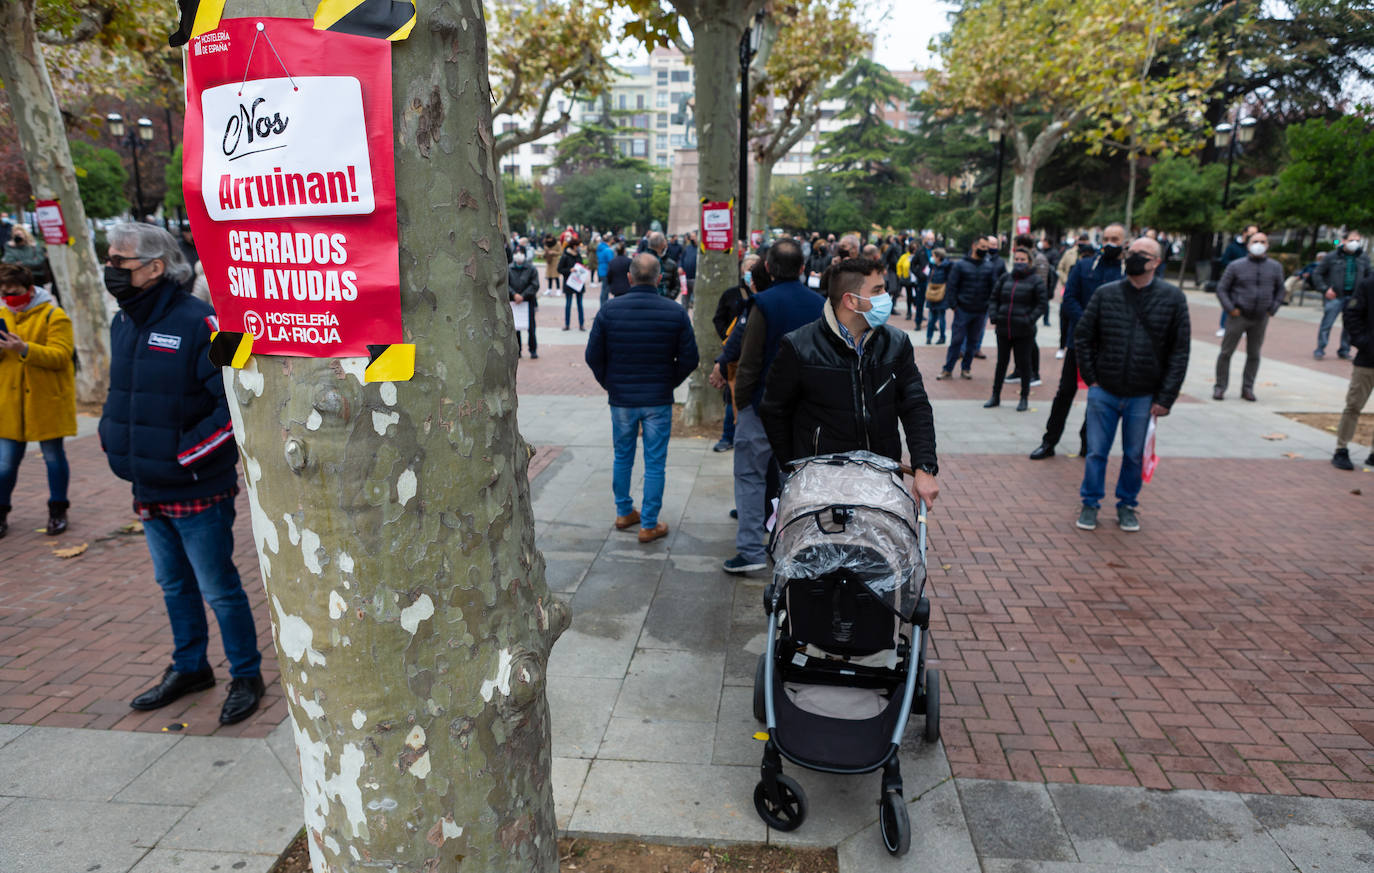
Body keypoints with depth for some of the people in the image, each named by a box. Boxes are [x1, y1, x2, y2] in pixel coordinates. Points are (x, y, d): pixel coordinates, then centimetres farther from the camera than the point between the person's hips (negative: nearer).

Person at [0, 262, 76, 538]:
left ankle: (58, 511, 19)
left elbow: (61, 356, -15)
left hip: (47, 401, -4)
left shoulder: (54, 316, -5)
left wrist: (25, 349, -28)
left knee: (53, 456, 7)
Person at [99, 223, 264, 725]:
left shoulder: (199, 323, -18)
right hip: (148, 491, 8)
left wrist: (185, 453, -22)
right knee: (174, 585, 21)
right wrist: (111, 436, 9)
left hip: (198, 492, -8)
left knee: (219, 590, 4)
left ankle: (246, 678, 21)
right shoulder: (122, 324, 8)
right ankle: (189, 668, 39)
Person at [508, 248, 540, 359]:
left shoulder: (531, 269, 2)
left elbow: (535, 285, -4)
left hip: (528, 302, -1)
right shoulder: (508, 269, 4)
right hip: (513, 303, 1)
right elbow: (505, 284, -2)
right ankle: (517, 350, 16)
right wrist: (514, 294, -16)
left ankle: (533, 350, 9)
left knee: (531, 327, -1)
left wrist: (523, 296, -13)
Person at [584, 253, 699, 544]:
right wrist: (668, 384, 8)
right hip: (658, 400, -1)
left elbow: (593, 356, -3)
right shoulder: (675, 312, -8)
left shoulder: (609, 310, -6)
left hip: (621, 399, 2)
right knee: (655, 464, 7)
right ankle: (649, 525, 13)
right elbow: (689, 359, -6)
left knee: (622, 457, 19)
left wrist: (610, 385, 11)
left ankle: (624, 513, 32)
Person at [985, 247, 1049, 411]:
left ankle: (1025, 398, 15)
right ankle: (996, 396, 21)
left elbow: (1043, 304, -5)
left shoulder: (1035, 280, -3)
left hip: (1024, 331, -4)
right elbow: (994, 298, 15)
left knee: (1024, 363, 4)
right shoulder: (1005, 278, 9)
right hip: (1003, 329, 4)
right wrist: (994, 318, 2)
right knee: (1001, 362, 11)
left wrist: (1030, 320, -14)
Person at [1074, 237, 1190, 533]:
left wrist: (1166, 397, -5)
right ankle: (1090, 503, 19)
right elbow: (1082, 336, 7)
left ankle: (1126, 505, 27)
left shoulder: (1172, 297, -2)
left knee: (1134, 456, 11)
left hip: (1143, 397, 0)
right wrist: (1091, 377, 0)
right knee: (1097, 452, 5)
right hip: (1103, 391, 0)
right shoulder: (1105, 294, 0)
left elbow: (1180, 351, -1)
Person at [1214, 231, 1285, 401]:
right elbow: (1221, 289, 0)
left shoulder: (1275, 267, 7)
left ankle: (1247, 388, 17)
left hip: (1261, 319, 3)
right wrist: (1230, 309, -9)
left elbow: (1280, 290, 18)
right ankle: (1220, 387, 6)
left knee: (1254, 355, 8)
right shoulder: (1236, 266, -3)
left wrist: (1272, 309, 5)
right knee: (1226, 352, -2)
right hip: (1238, 316, -3)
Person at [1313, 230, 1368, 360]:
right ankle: (1320, 350, 1)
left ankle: (1344, 351, 19)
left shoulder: (1364, 258, 9)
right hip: (1335, 296, -4)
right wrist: (1324, 289, -9)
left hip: (1354, 297, 4)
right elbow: (1317, 274, 0)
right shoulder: (1332, 257, -3)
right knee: (1326, 324, -7)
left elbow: (1368, 276, 19)